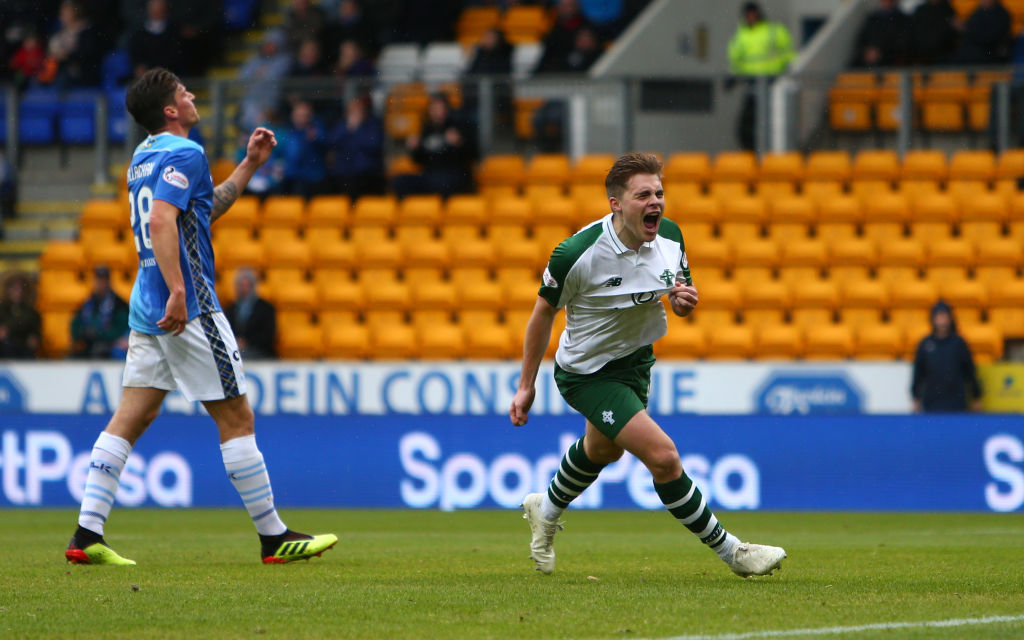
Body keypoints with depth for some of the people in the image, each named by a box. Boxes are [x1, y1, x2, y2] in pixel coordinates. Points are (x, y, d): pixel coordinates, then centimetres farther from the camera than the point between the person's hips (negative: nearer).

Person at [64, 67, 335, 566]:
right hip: (191, 310, -9)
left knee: (129, 420, 5)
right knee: (236, 418, -2)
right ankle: (273, 538, 3)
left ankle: (87, 535, -3)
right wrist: (177, 290, -30)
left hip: (146, 310, 9)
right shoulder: (183, 154, -11)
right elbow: (162, 220, -24)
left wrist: (250, 164, 28)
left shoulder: (144, 156, 19)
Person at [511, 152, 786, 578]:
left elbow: (682, 299, 4)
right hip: (587, 372, -7)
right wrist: (527, 384, -7)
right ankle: (729, 551, -6)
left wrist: (685, 301, -22)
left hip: (636, 359, 7)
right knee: (663, 455, -19)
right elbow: (544, 310, -13)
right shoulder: (577, 253, -29)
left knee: (603, 449, 30)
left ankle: (545, 512, 59)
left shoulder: (669, 236, -13)